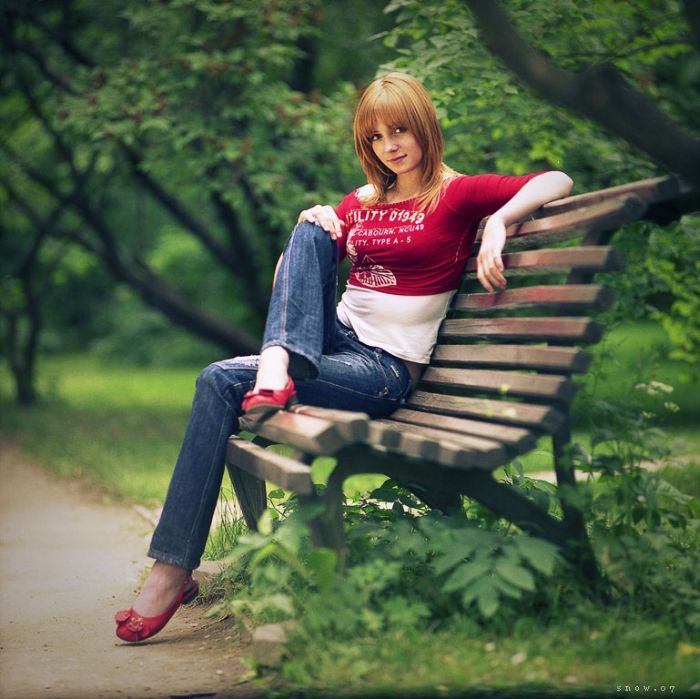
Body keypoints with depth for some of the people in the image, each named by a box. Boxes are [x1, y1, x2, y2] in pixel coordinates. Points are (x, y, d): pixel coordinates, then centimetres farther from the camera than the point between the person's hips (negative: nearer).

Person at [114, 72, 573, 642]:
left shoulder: (456, 194, 1)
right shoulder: (359, 204, 18)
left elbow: (557, 181, -10)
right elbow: (288, 282, 18)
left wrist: (497, 222, -24)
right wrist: (311, 227, 0)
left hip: (385, 371, -6)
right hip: (337, 339, 6)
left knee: (222, 381, -22)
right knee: (310, 228, -13)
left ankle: (174, 571, -20)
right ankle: (276, 365, -31)